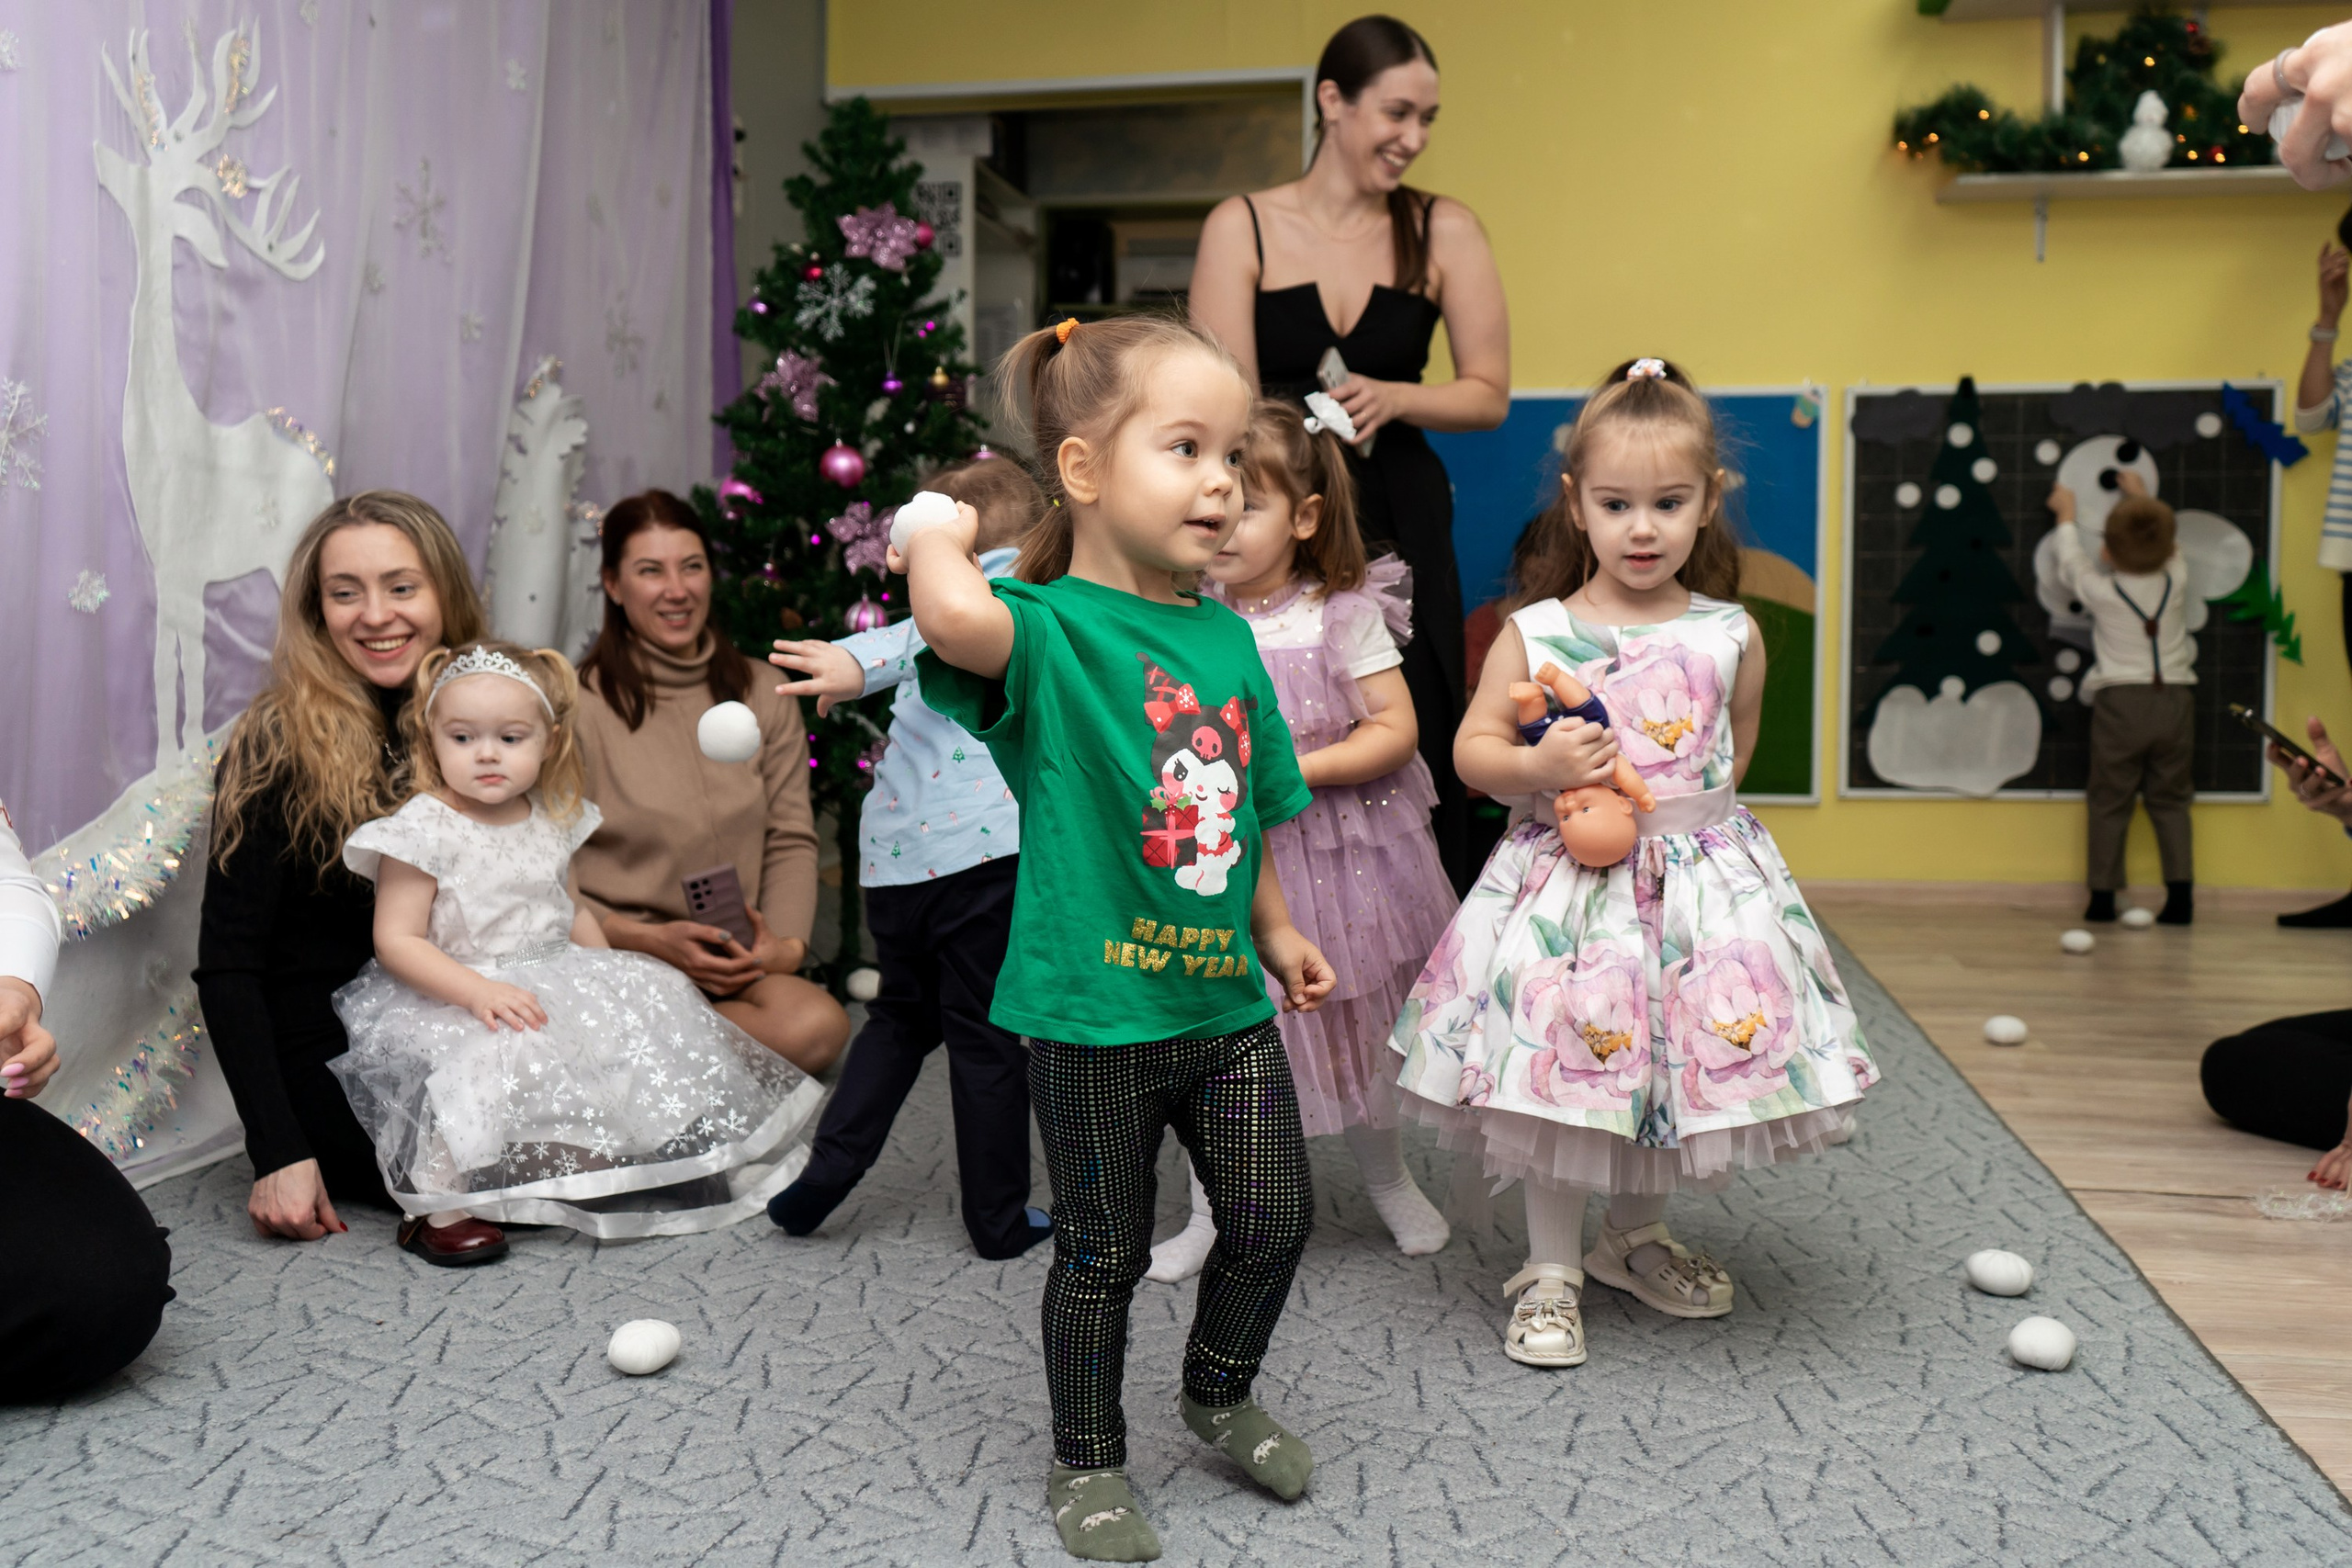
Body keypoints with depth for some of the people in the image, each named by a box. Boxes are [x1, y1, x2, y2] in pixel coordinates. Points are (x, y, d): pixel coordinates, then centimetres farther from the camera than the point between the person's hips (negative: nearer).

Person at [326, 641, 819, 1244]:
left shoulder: (552, 820, 9)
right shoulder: (422, 831, -11)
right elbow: (396, 940, -15)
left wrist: (610, 976, 8)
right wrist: (479, 991, -27)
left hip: (557, 983, 7)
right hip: (454, 1000, -7)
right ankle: (442, 1200, -24)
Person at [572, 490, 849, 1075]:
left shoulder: (765, 697, 14)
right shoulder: (577, 704, 0)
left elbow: (791, 841, 11)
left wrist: (786, 943, -8)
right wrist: (652, 939, -16)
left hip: (733, 960, 5)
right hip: (614, 956, -4)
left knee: (818, 1025, -31)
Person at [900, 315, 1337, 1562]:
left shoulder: (1226, 636, 5)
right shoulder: (1049, 631, -16)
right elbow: (954, 618, -41)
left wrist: (1274, 931, 21)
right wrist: (943, 535, -21)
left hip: (1224, 999, 6)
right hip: (1094, 1010, -6)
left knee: (1274, 1218, 15)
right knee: (1104, 1251, 9)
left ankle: (1219, 1392, 43)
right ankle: (1087, 1462, 32)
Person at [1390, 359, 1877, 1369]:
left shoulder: (1731, 636, 0)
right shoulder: (1534, 633, -6)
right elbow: (1474, 747, -2)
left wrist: (1698, 801, 7)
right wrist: (1538, 767, -19)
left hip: (1699, 885, 3)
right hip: (1567, 883, -2)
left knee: (1683, 1069, 12)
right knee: (1561, 1084, 2)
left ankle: (1637, 1236, 37)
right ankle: (1551, 1270, 19)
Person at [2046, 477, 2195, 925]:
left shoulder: (2100, 590, -5)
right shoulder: (2177, 581, 2)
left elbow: (2070, 564, 15)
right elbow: (2167, 550, 25)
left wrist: (2066, 514, 32)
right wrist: (2144, 498, 40)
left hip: (2120, 701, -2)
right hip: (2175, 699, 3)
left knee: (2109, 801, 5)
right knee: (2170, 800, 10)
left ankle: (2103, 895, 6)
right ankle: (2181, 892, 3)